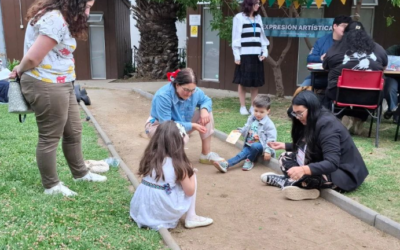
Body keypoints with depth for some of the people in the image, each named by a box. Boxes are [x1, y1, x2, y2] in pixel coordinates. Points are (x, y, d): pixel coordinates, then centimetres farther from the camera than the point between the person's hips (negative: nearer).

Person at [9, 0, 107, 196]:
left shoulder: (59, 17, 13)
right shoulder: (56, 20, -22)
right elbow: (33, 58, -24)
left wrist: (20, 70, 2)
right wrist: (20, 71, -5)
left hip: (61, 85, 10)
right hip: (46, 86, -10)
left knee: (74, 132, 19)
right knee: (50, 137, 4)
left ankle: (80, 173, 36)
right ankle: (51, 186, 19)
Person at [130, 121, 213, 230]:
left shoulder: (150, 157, 1)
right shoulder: (177, 164, -13)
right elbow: (190, 191, -6)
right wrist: (191, 172, 10)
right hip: (163, 213, -6)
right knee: (191, 175, 8)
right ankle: (191, 218, 11)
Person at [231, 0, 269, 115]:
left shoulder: (258, 18, 15)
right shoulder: (239, 17, -1)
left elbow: (262, 36, 18)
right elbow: (236, 37, -3)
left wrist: (264, 51, 7)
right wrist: (236, 55, -9)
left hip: (256, 54, 5)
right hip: (244, 55, -5)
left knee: (256, 82, 5)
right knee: (242, 82, 0)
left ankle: (253, 106, 14)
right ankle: (243, 107, 8)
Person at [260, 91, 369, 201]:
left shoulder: (327, 124, -24)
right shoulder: (312, 122, 4)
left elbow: (332, 164, -33)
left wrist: (304, 170, -47)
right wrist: (284, 146, 9)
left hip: (343, 175, -10)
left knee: (306, 174, -38)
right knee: (285, 158, 2)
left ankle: (285, 181, -10)